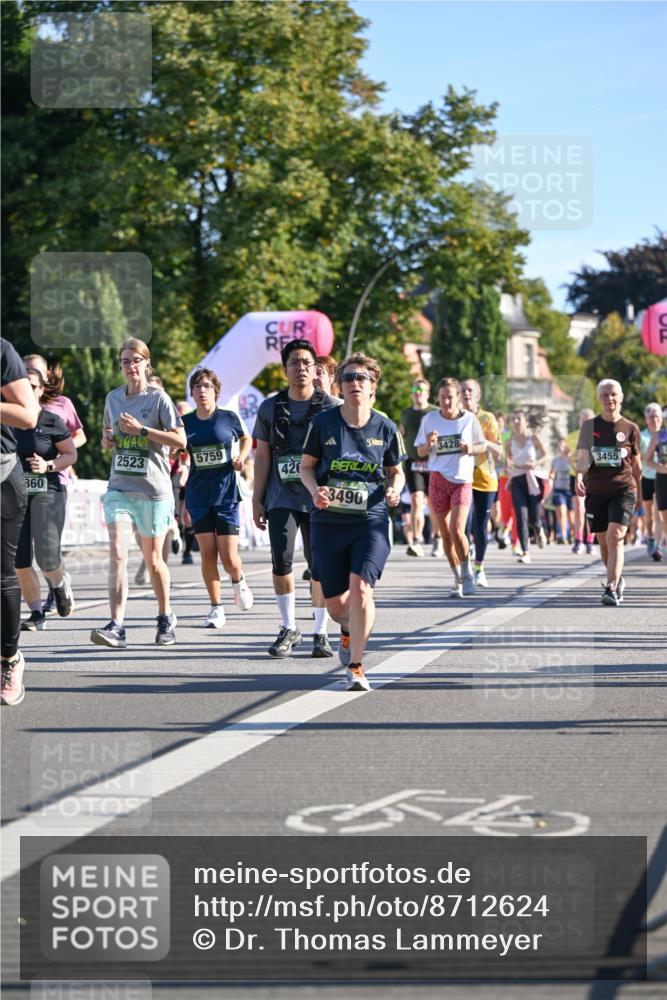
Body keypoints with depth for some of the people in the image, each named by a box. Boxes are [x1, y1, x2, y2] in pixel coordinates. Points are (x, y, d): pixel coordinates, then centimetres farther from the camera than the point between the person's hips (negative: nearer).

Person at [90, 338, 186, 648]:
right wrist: (107, 440, 2)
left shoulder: (158, 398, -4)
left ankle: (166, 617, 30)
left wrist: (141, 429, -17)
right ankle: (116, 627, -20)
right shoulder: (113, 398, 11)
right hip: (119, 487, 3)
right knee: (117, 553, -14)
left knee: (152, 558, 8)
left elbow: (180, 439, -10)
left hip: (153, 489, -3)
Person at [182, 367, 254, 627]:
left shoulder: (230, 418, -2)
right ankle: (216, 608, 9)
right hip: (198, 495, 2)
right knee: (207, 554, -3)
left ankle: (239, 581, 28)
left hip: (226, 493, -2)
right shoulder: (185, 422, 3)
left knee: (229, 558, -6)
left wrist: (240, 458, -2)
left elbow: (246, 438, 19)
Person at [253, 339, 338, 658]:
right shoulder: (270, 408, 7)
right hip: (282, 496, 1)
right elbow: (262, 457, 10)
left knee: (320, 565, 0)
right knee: (281, 559, -11)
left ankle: (320, 632, 11)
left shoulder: (330, 407, 2)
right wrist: (257, 500, 6)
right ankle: (288, 629, 3)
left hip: (319, 498, -1)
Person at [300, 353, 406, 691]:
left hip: (371, 521, -1)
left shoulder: (385, 428, 0)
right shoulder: (323, 422, -2)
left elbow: (396, 471, 14)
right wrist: (315, 490, -13)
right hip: (329, 521, 1)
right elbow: (306, 466, 7)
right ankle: (349, 631, 45)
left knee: (360, 588, -21)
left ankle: (355, 666, -8)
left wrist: (395, 489, -8)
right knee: (335, 603, 7)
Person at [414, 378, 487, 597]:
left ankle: (467, 573, -1)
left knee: (457, 530, -18)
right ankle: (458, 579, 20)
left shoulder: (469, 419, -2)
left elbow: (483, 447, 8)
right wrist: (428, 444, -15)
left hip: (462, 480, -2)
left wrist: (471, 449, -13)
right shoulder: (430, 419, 1)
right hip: (438, 480, 2)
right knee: (445, 534, 7)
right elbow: (420, 452, 7)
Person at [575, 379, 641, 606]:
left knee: (615, 538, -19)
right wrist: (579, 476, -25)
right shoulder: (590, 425, 5)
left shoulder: (630, 428, 4)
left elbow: (636, 463, 13)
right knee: (603, 543, 11)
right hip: (596, 491, 2)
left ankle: (611, 589, -23)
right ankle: (618, 580, 35)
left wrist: (639, 492, 20)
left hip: (623, 489, -2)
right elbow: (583, 455, -5)